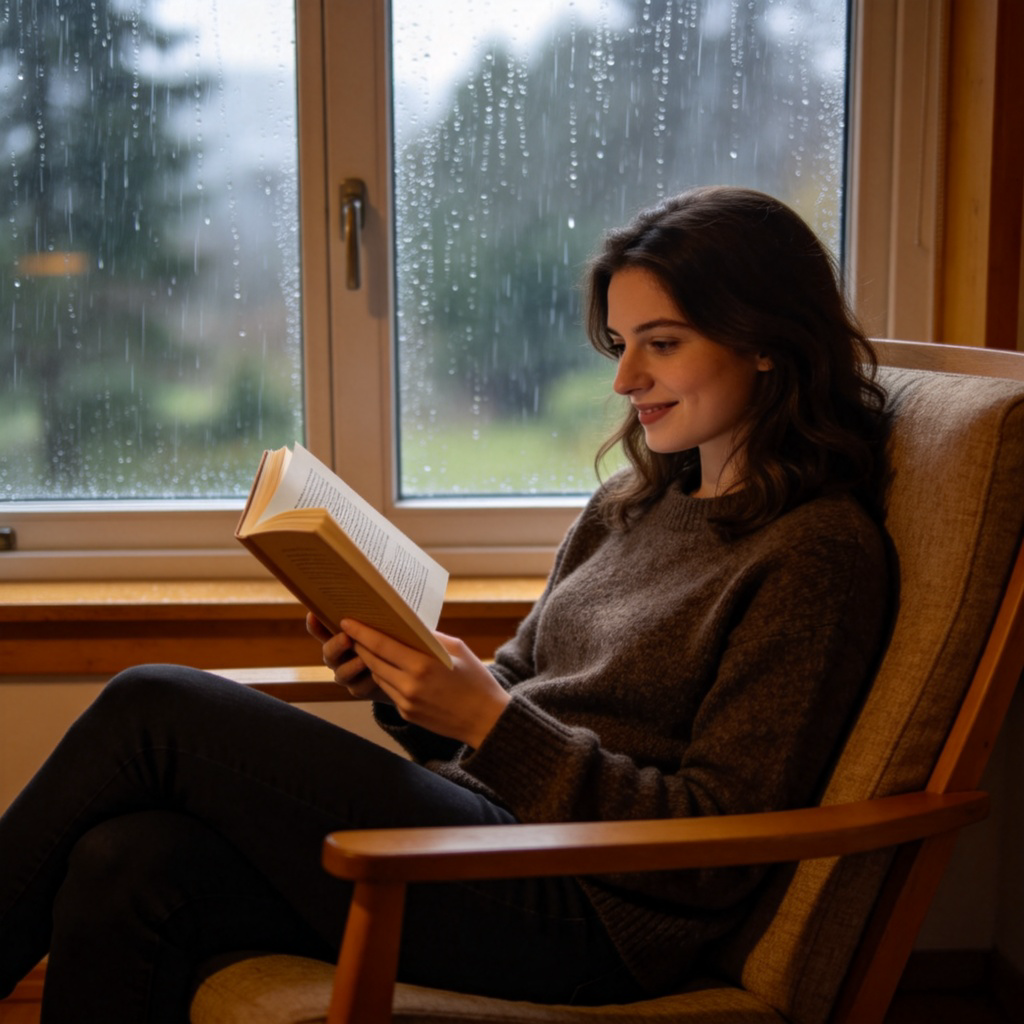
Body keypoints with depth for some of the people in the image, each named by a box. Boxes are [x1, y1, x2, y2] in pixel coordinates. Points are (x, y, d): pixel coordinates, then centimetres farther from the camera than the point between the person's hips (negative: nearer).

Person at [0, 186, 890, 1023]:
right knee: (125, 869, -16)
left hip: (585, 915, -7)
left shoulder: (819, 552, -10)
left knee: (155, 708, -13)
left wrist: (490, 722, -19)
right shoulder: (632, 504, 16)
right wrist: (400, 676, -2)